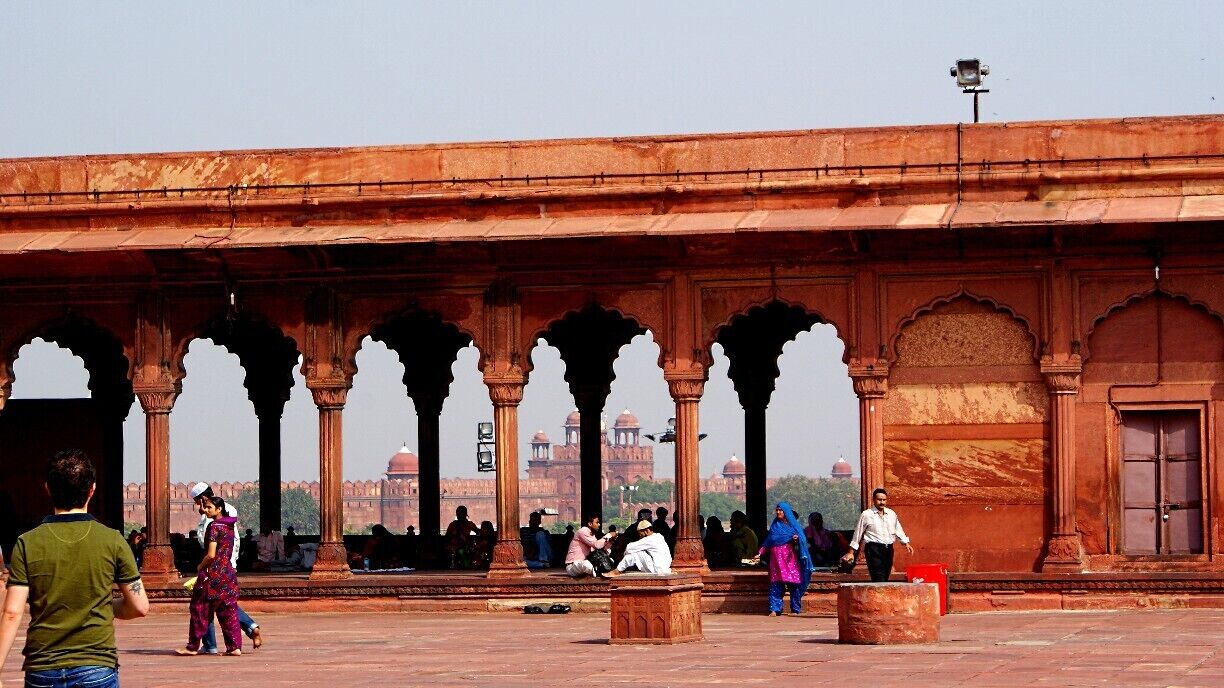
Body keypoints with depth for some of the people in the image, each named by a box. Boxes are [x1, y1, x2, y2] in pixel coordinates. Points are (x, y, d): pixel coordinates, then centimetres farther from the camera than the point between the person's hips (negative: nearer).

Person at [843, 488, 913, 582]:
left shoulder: (891, 514, 13)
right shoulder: (866, 515, -1)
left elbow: (898, 530, 22)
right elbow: (857, 534, 5)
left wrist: (906, 543, 12)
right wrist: (851, 552, 7)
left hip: (888, 549, 5)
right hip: (874, 549, -5)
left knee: (885, 578, 6)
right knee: (879, 581, -17)